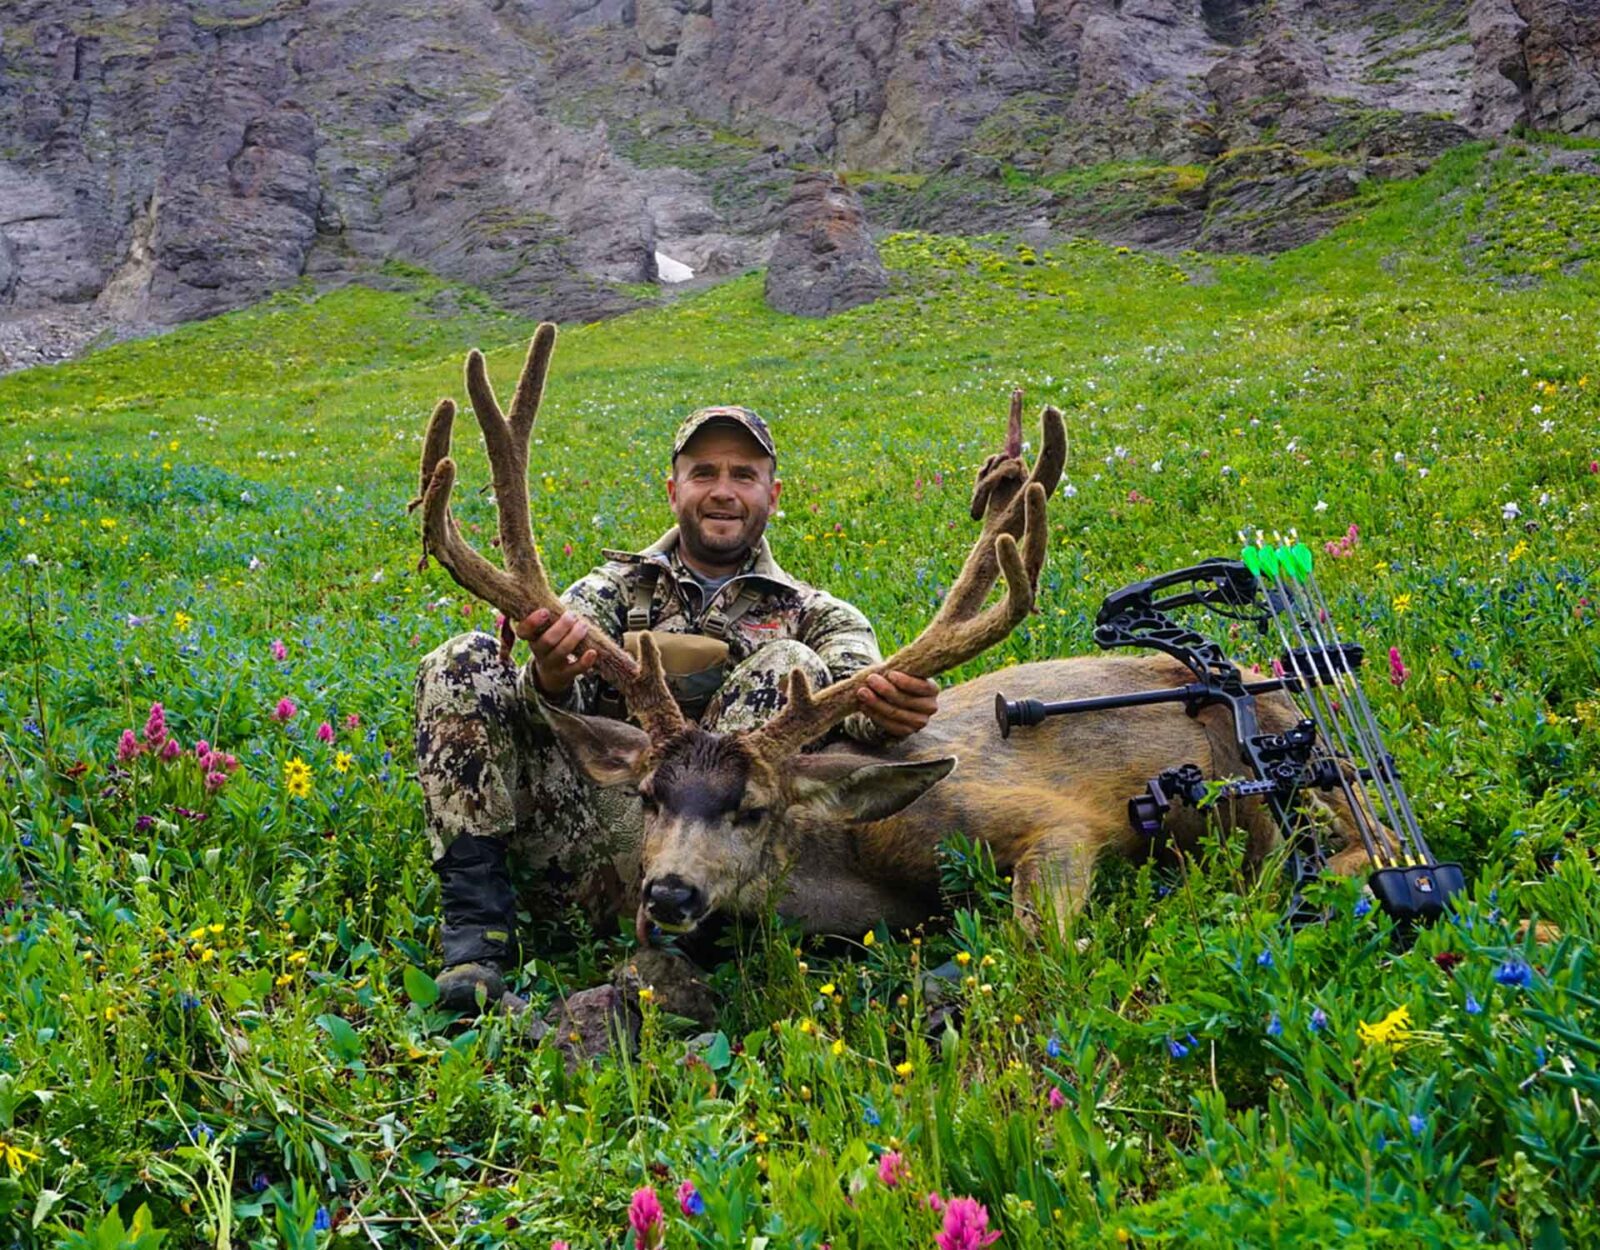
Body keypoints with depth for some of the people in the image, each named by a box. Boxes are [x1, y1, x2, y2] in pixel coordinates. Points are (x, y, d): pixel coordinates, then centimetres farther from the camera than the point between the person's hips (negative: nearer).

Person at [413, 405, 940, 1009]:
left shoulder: (811, 614, 17)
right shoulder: (613, 588, 19)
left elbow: (859, 686, -4)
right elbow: (565, 705, 1)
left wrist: (887, 713, -30)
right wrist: (551, 681, -26)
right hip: (591, 842, 1)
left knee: (790, 666, -20)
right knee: (464, 663, -11)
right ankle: (477, 929, -18)